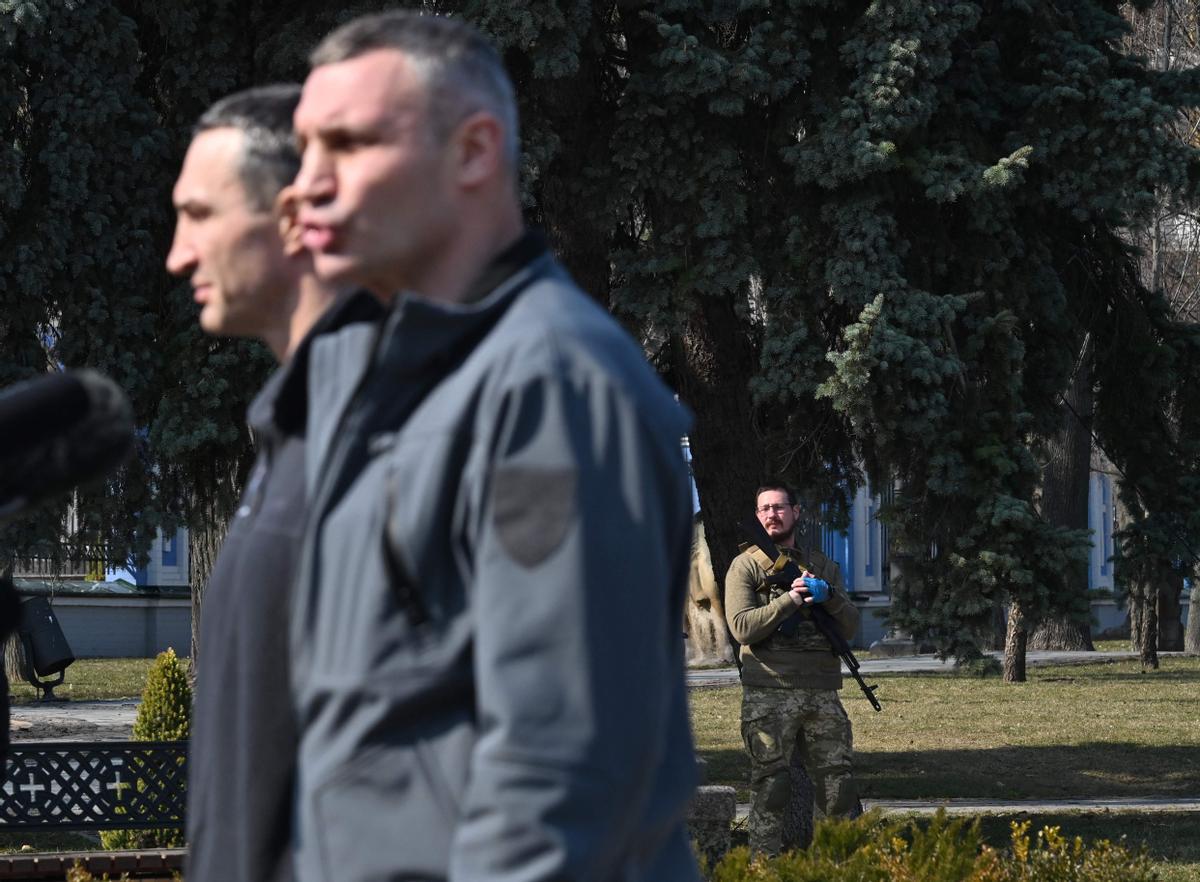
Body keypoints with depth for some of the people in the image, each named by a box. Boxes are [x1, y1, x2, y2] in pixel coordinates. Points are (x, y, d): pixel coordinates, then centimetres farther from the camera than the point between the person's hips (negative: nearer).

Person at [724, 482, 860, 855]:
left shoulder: (821, 565, 17)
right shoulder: (745, 566, 6)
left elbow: (850, 627, 11)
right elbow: (742, 627, -8)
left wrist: (828, 596, -8)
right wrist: (790, 600, -15)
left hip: (822, 694, 4)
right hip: (769, 694, -4)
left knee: (839, 786, 2)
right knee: (770, 789, -4)